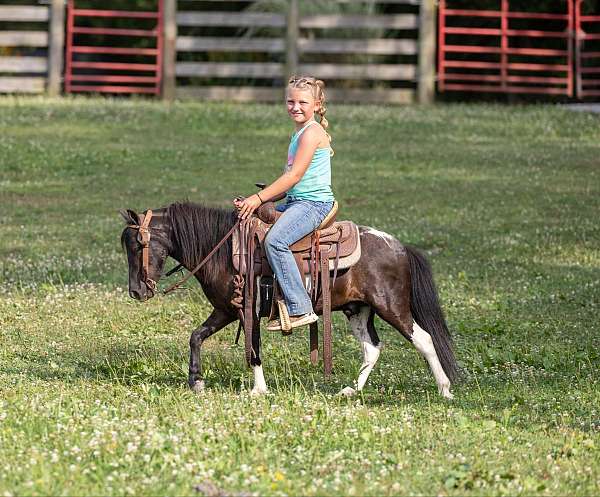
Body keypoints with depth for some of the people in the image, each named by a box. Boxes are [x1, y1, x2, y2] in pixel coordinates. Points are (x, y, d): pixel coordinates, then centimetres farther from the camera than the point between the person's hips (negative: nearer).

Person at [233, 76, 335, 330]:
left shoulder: (312, 132, -11)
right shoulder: (299, 135, 20)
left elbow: (295, 176, -19)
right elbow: (288, 182, 20)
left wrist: (258, 198, -18)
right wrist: (253, 202, 9)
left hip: (314, 202, -11)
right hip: (296, 202, 11)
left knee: (274, 240, -31)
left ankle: (300, 309, -32)